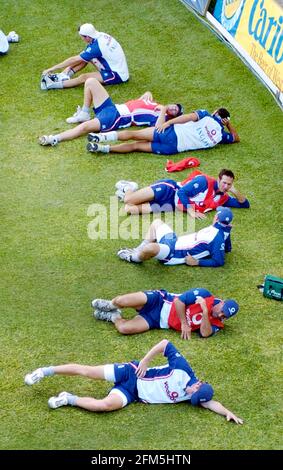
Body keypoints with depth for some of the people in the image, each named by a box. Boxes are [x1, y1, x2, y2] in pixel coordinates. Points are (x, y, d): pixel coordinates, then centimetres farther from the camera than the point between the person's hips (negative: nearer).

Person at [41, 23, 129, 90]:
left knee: (84, 77, -21)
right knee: (84, 58, 6)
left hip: (118, 75, -9)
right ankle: (64, 76, 1)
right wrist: (70, 67, 3)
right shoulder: (100, 36, -2)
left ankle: (52, 85, -18)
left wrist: (52, 69, -14)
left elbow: (74, 60, -20)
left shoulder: (96, 46, -26)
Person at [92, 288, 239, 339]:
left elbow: (205, 333, -21)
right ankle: (110, 305, 12)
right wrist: (184, 323, -16)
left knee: (124, 328, -22)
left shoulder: (215, 323, -2)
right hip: (160, 302, -2)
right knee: (121, 301, -26)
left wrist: (205, 312, -28)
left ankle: (114, 316, 14)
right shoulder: (204, 295, -11)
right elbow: (179, 300, -11)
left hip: (160, 323, 2)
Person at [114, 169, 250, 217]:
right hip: (169, 190, -5)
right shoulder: (205, 182, -19)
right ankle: (129, 188, 24)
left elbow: (245, 204, 6)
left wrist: (235, 192, -12)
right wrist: (191, 211, -29)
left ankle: (131, 188, 20)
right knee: (128, 200, -11)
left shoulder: (223, 198, 1)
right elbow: (182, 192, -21)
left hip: (171, 206, 5)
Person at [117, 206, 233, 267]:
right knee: (157, 222, 26)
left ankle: (135, 258, -3)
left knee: (150, 247, -38)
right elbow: (227, 248, 19)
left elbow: (218, 262, -26)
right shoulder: (215, 229, 3)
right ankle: (139, 250, 18)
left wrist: (197, 262, -23)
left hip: (174, 254, -11)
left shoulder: (218, 237, -22)